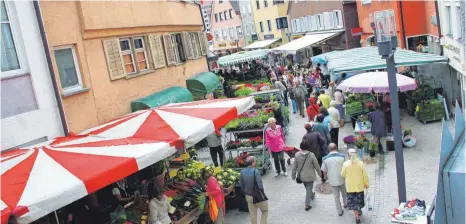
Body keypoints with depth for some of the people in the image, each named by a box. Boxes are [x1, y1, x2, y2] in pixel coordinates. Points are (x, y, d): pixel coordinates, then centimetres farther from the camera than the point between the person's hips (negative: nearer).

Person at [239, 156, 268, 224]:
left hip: (248, 197, 5)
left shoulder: (242, 172, -4)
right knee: (265, 211, 17)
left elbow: (241, 185, 2)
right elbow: (260, 185, -24)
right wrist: (262, 191, -4)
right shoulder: (255, 171, -21)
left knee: (253, 214, 17)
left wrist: (246, 193, 14)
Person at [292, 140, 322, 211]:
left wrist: (293, 175, 6)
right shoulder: (311, 155, -22)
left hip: (301, 176, 3)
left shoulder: (297, 155, -16)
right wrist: (320, 173, 6)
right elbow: (316, 166, -11)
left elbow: (294, 167, -8)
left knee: (307, 188, 27)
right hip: (309, 176, -3)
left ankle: (311, 195, 54)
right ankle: (307, 204, 7)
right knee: (309, 188, 9)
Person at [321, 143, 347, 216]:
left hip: (332, 180, 0)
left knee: (336, 196, 15)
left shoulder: (325, 159, -14)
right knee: (344, 193, 28)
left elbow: (324, 171, -7)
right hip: (342, 179, 0)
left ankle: (339, 211, 26)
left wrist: (326, 177, 13)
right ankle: (345, 204, 50)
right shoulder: (342, 156, -15)